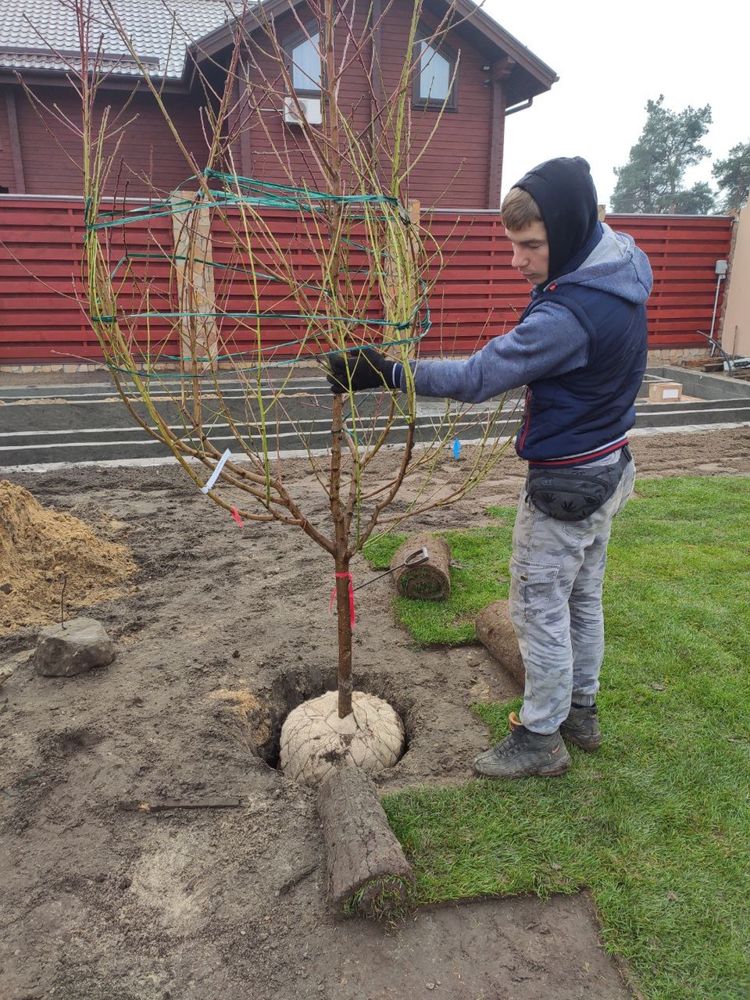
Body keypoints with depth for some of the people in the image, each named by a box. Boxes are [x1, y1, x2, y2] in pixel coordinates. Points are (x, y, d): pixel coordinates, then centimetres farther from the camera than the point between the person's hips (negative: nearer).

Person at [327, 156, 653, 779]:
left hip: (566, 483, -10)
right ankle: (581, 712, 39)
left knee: (540, 609, 5)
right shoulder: (621, 269, 0)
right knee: (583, 599, 21)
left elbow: (477, 378, -29)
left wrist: (388, 373, -26)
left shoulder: (569, 315, -30)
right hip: (609, 467, 10)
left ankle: (541, 737, 22)